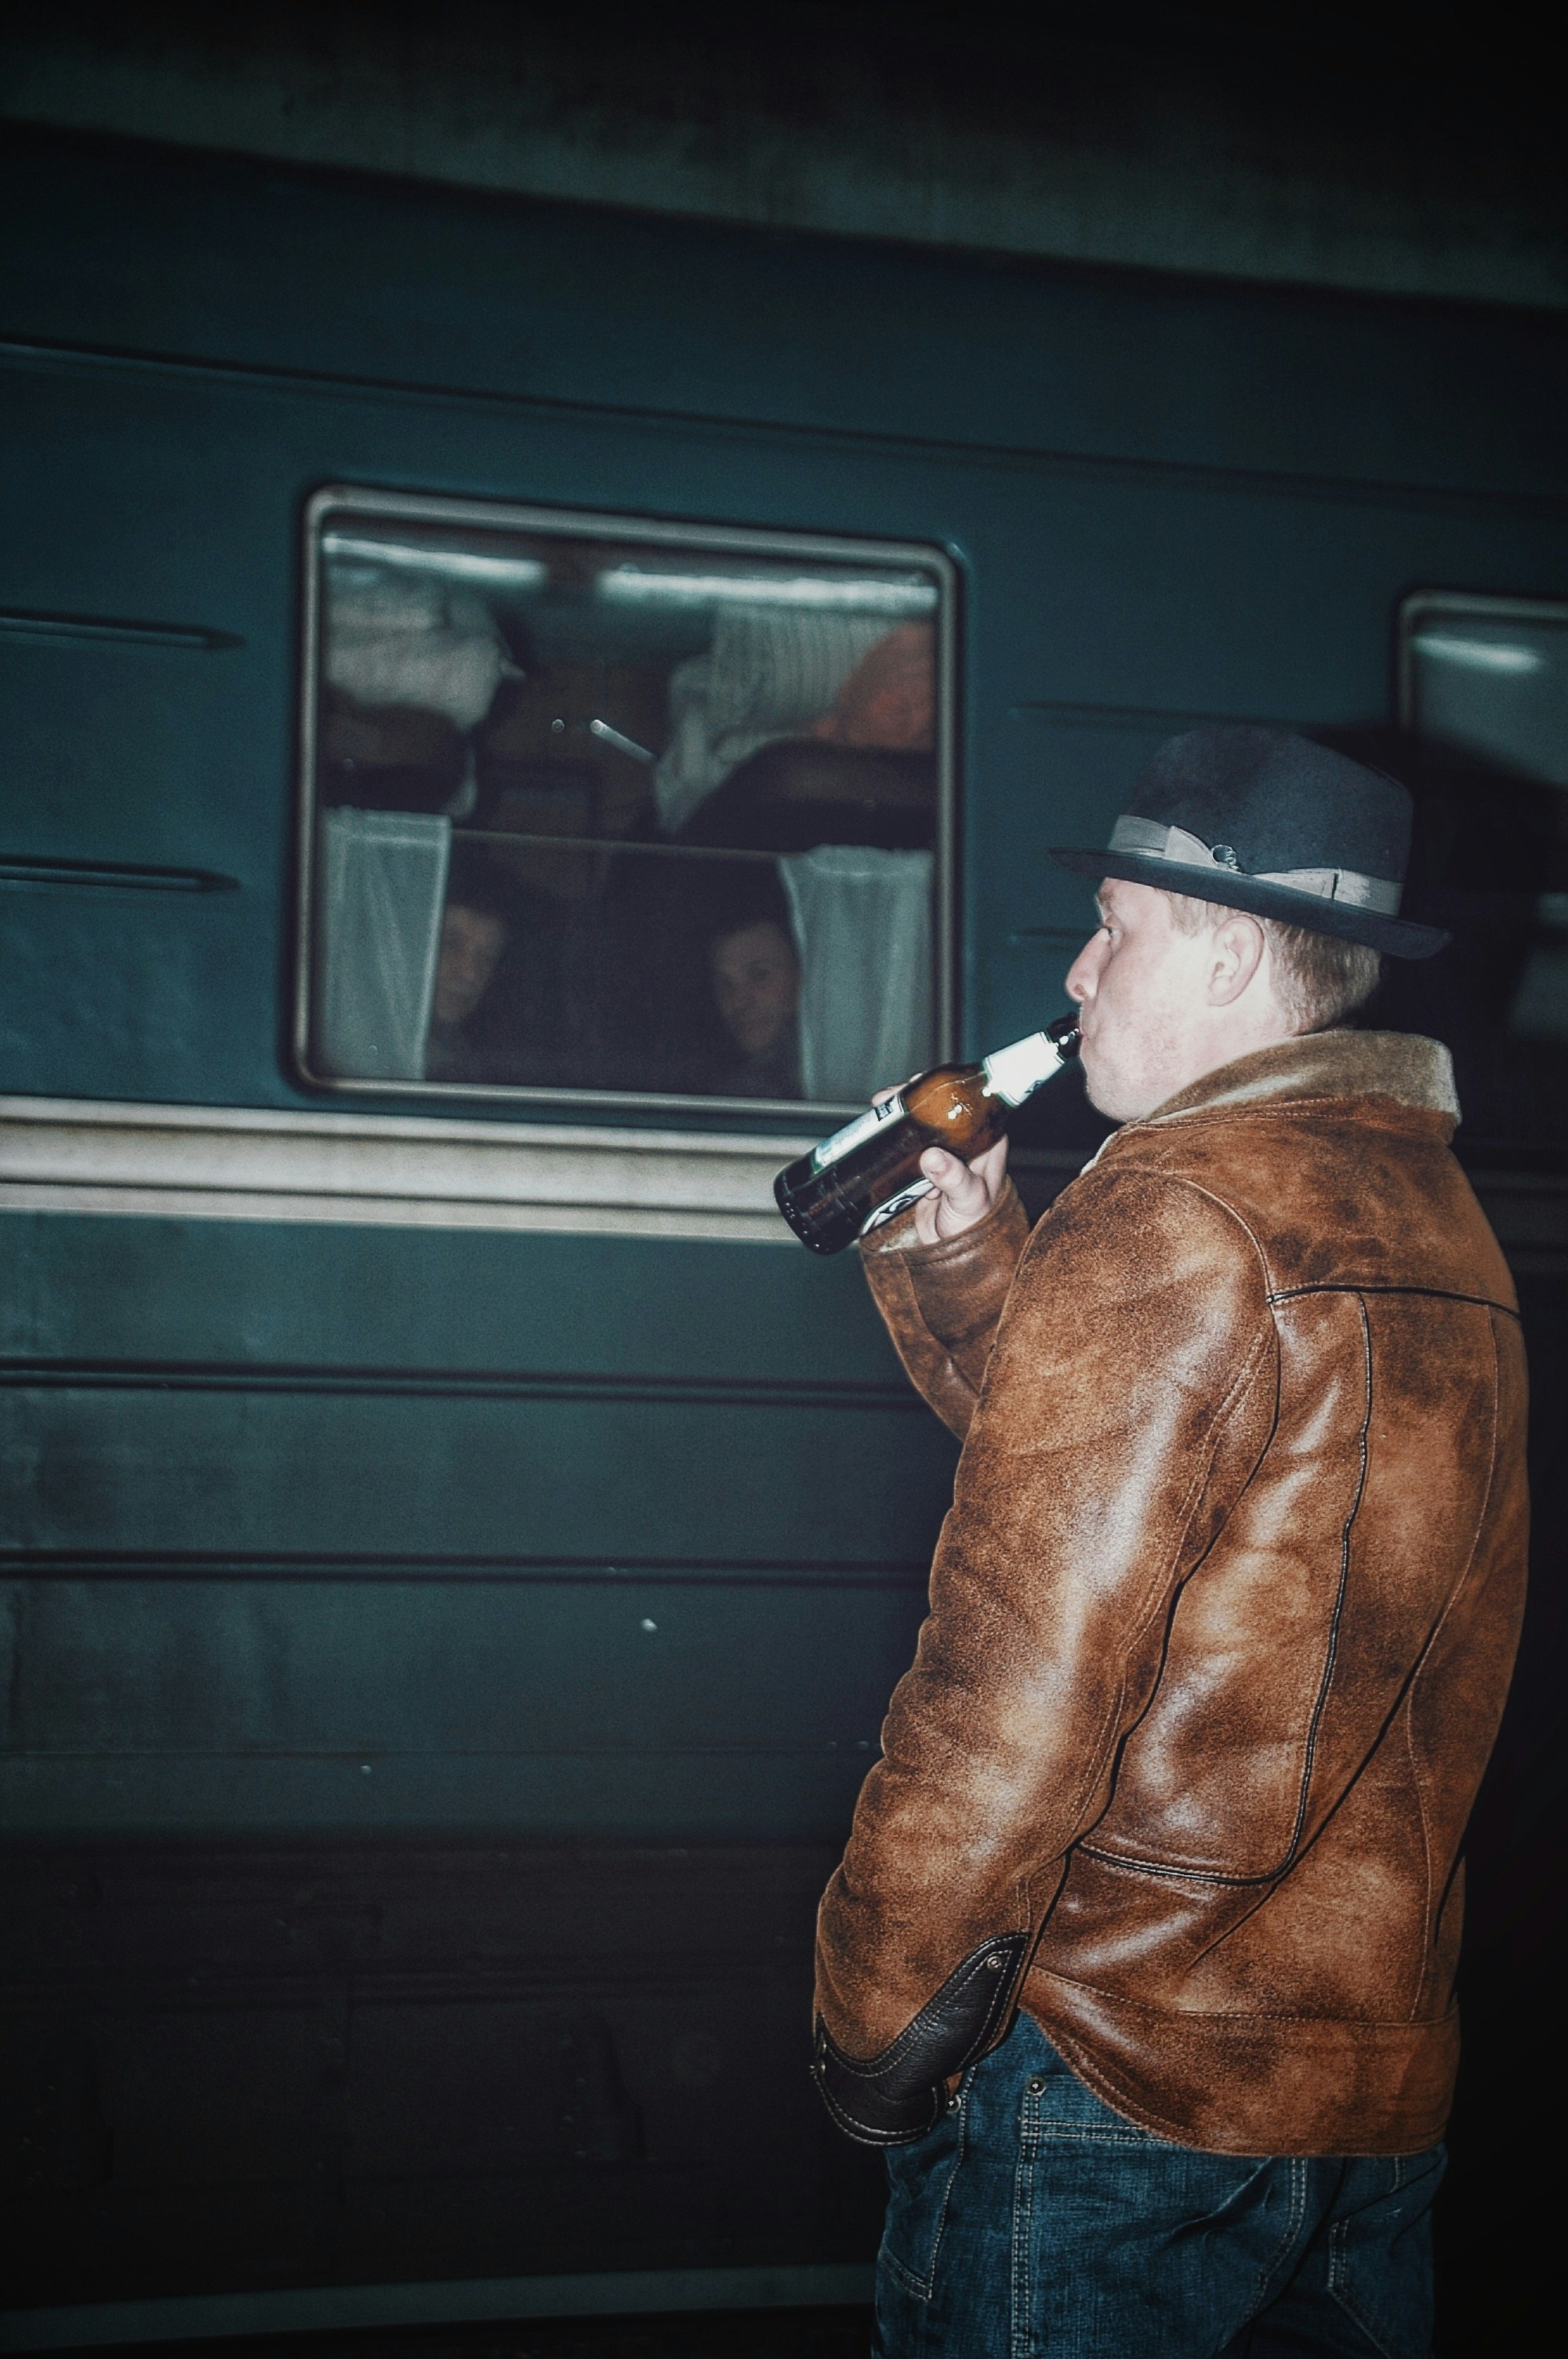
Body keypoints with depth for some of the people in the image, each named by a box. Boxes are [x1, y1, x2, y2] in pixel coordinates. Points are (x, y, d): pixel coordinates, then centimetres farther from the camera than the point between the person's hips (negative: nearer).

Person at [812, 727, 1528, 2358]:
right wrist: (961, 1255, 11)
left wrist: (874, 2035, -12)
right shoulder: (1435, 1221, 9)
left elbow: (1021, 1681, -21)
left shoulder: (1173, 1219, -17)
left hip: (1118, 2065, -8)